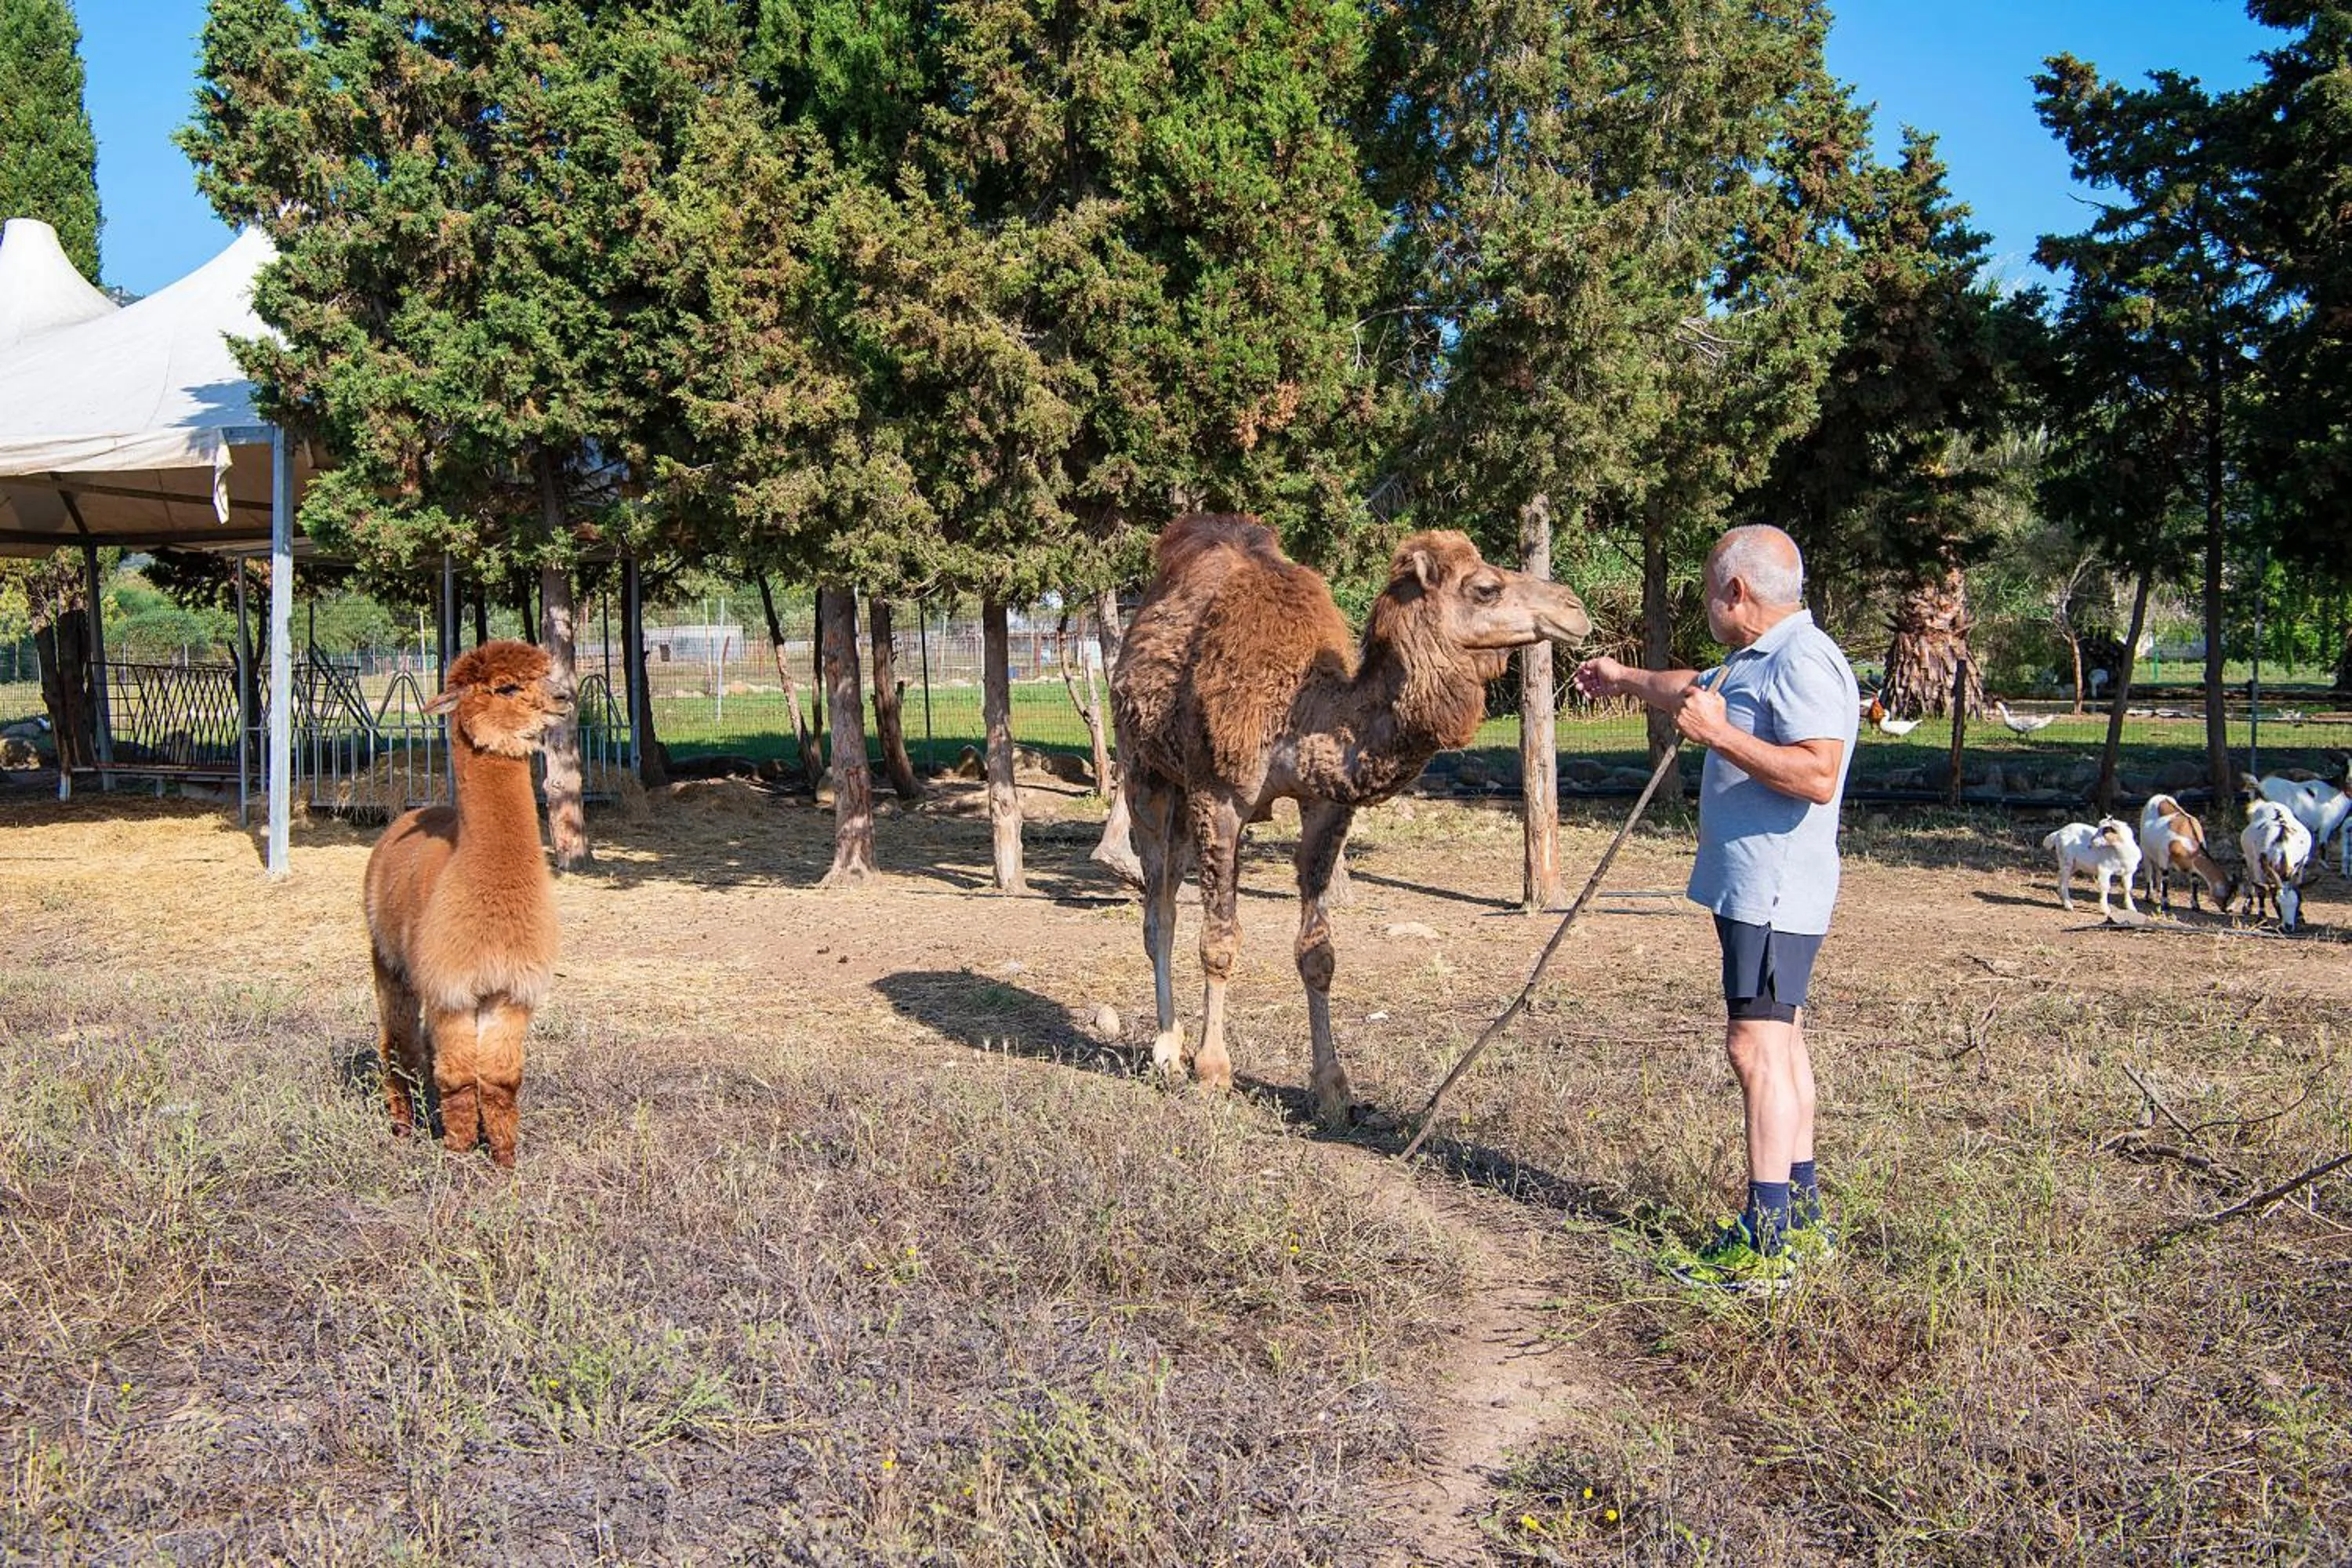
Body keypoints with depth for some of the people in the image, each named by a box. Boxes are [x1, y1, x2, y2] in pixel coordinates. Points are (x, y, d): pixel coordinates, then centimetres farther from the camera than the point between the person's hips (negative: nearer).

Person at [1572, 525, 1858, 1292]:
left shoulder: (1803, 661, -17)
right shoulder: (1754, 661, 17)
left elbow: (1819, 775, -29)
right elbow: (1695, 689, 39)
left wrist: (1720, 734, -25)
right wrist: (1628, 680, 52)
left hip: (1773, 889, -11)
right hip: (1753, 885, 11)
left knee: (1758, 1047, -11)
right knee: (1778, 1042, 15)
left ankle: (1766, 1243, -9)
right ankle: (1800, 1216, 25)